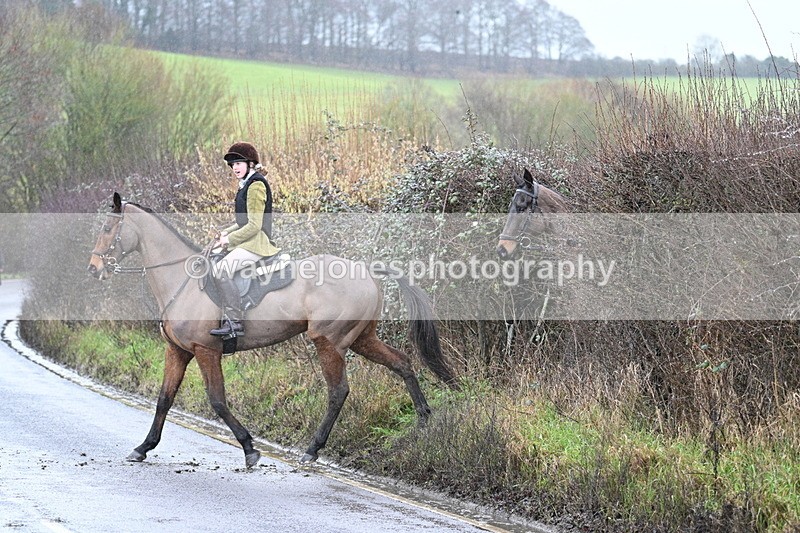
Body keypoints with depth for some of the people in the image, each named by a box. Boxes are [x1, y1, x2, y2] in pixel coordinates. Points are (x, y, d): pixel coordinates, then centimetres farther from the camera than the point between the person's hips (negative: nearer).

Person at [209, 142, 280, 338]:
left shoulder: (256, 186, -13)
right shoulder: (246, 185, 17)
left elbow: (254, 225, -18)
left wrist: (231, 239, -12)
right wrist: (227, 232, 10)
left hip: (257, 243, -11)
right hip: (248, 241, 11)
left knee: (221, 269, -28)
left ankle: (235, 322, -27)